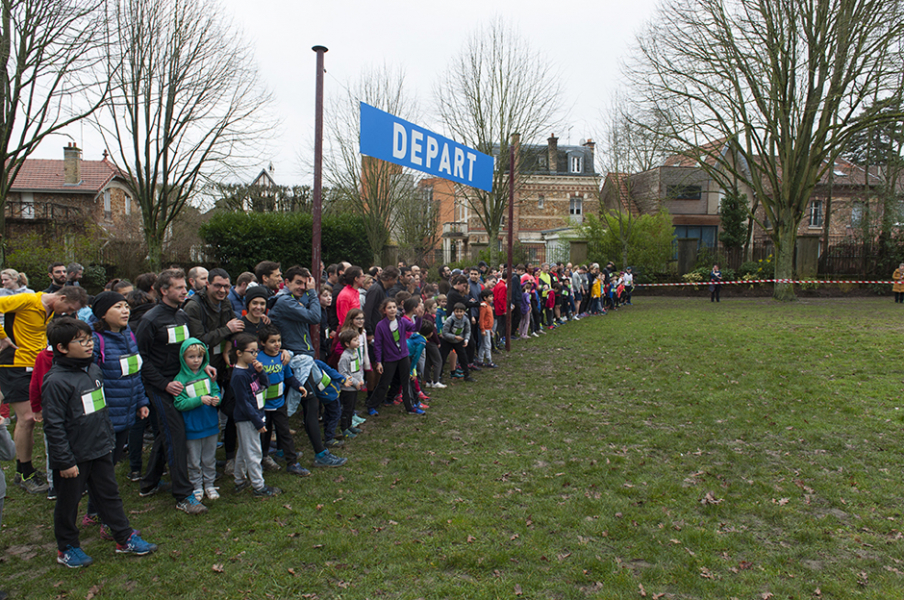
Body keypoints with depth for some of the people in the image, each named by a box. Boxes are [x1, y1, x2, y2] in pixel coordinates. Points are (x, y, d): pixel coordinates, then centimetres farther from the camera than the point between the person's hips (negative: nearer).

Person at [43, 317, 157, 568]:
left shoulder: (94, 370, 3)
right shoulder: (55, 381, -20)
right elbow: (54, 425, -19)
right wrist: (64, 461, -17)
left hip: (100, 450, 7)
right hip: (73, 456, -6)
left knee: (109, 494, 16)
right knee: (68, 503, 13)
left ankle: (125, 538, 27)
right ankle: (67, 548, 32)